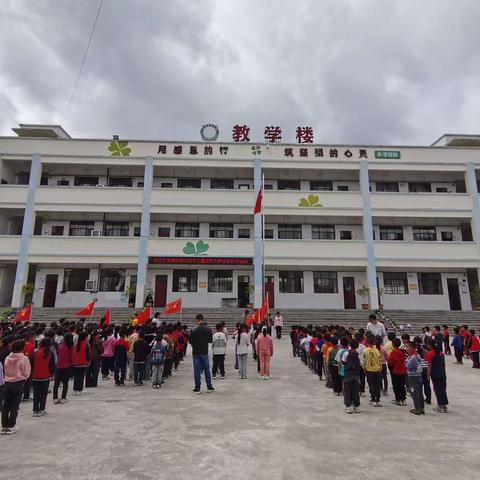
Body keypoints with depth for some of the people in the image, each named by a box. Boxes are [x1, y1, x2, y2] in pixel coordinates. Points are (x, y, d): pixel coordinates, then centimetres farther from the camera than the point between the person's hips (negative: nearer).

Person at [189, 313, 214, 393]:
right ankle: (209, 387, 19)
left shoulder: (194, 330, -13)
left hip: (196, 352, -2)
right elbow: (211, 340, 3)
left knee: (197, 370, 6)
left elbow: (190, 341, -7)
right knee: (207, 369, 13)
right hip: (205, 352, 2)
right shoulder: (208, 329, -6)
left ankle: (197, 388, 9)